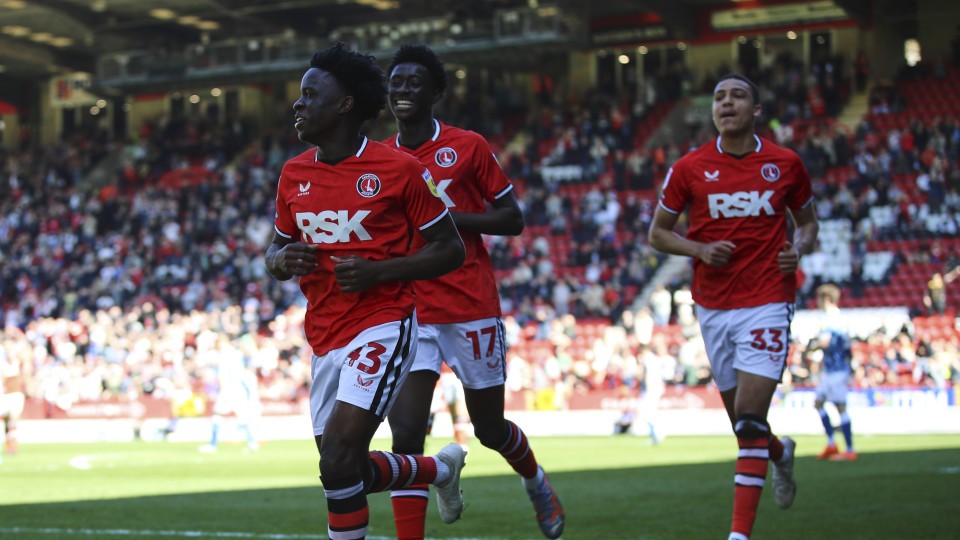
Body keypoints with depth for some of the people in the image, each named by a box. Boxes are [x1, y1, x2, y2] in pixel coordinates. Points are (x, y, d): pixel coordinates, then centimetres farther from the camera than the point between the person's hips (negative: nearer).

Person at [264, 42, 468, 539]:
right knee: (347, 473, 11)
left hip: (382, 325, -6)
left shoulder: (398, 169, -8)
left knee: (338, 461, -20)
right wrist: (281, 261, -6)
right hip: (323, 339, 7)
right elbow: (276, 249, 20)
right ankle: (440, 468, 38)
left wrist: (377, 271, -17)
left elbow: (450, 250, -3)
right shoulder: (293, 174, 7)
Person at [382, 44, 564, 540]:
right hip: (407, 310, 2)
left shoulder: (468, 147, -3)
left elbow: (513, 220, -1)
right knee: (405, 432, -13)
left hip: (471, 308, -2)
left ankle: (535, 481, 45)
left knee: (489, 428, 13)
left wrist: (449, 217, -16)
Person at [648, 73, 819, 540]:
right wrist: (700, 249, -10)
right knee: (743, 424, 10)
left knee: (749, 418, -13)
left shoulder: (785, 164, 1)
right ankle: (782, 453, 46)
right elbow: (658, 232, 8)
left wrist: (798, 248, -7)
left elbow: (807, 222, 16)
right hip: (713, 307, 2)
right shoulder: (689, 168, 0)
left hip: (767, 303, -2)